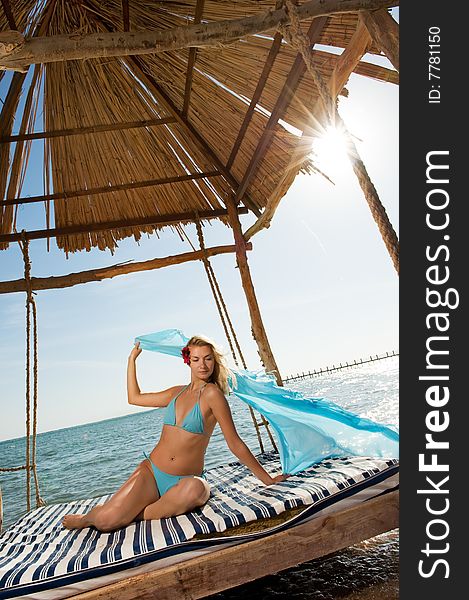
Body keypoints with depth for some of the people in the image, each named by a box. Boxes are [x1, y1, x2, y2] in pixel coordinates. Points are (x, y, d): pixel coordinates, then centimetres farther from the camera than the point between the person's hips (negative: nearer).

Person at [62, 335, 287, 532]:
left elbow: (235, 444, -8)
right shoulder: (177, 392, 8)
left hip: (185, 480, -3)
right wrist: (132, 358, 26)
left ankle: (134, 515, -17)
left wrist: (267, 479, -8)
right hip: (151, 471, 4)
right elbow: (134, 397, 22)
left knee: (195, 489, -40)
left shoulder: (212, 393, -11)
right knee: (106, 520, -20)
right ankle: (89, 517, 15)